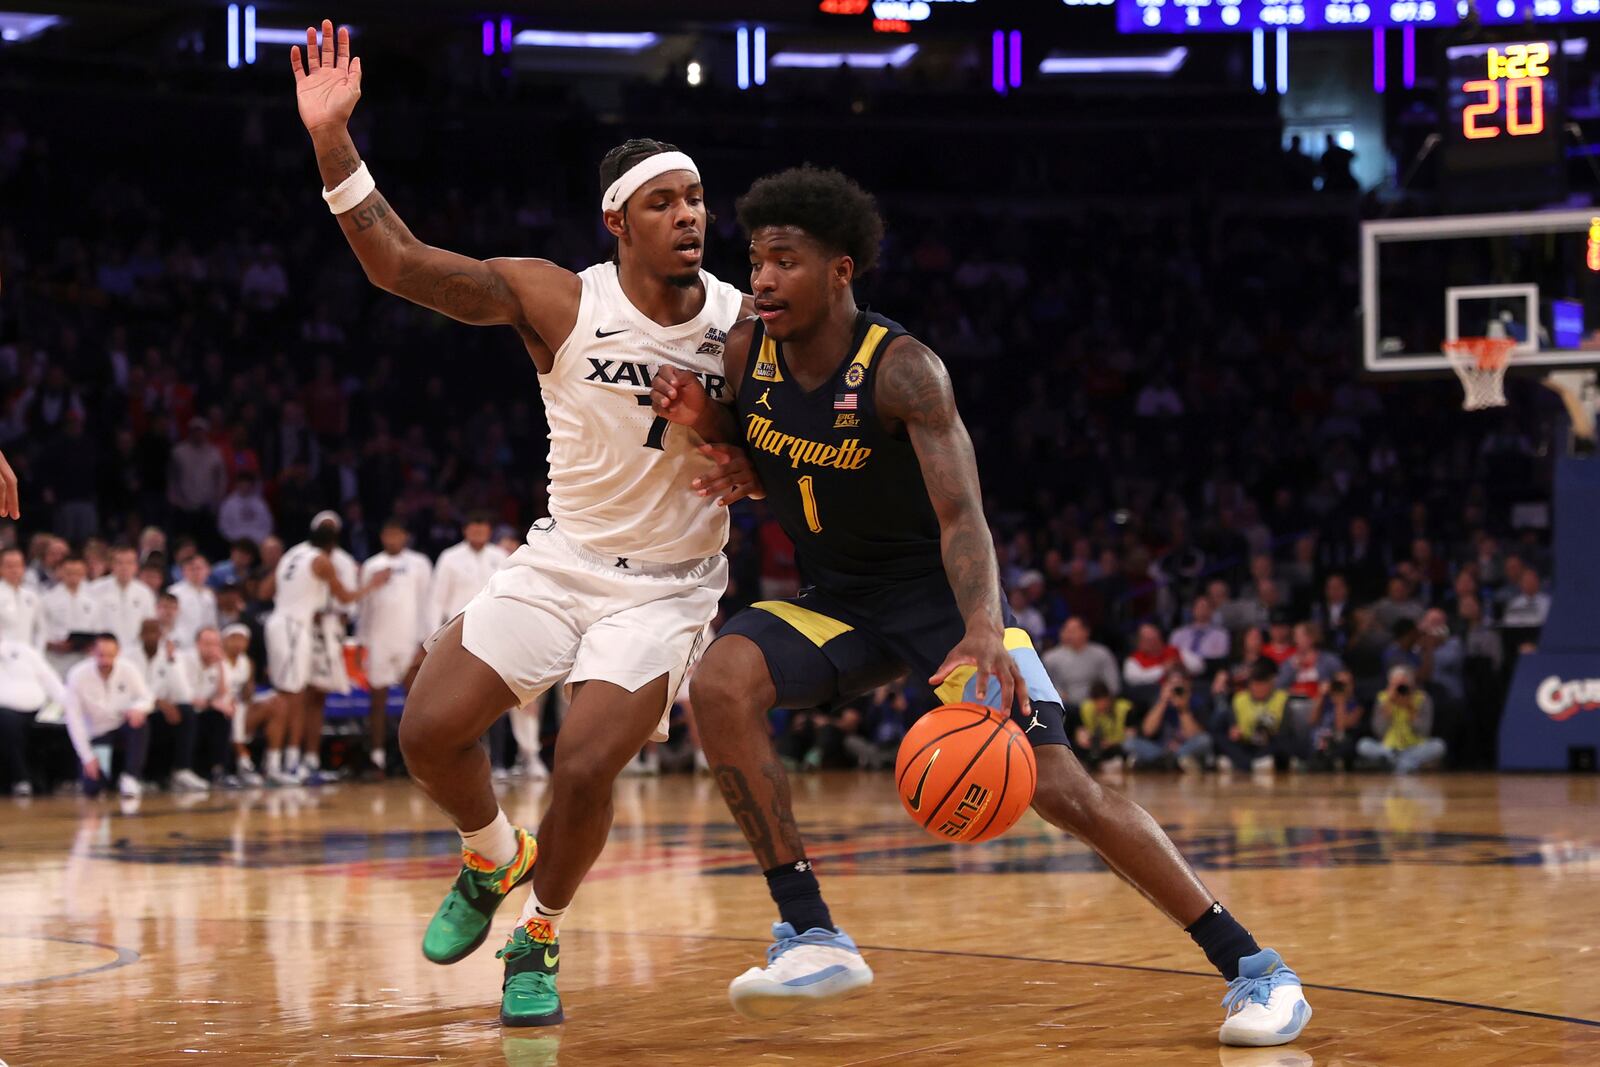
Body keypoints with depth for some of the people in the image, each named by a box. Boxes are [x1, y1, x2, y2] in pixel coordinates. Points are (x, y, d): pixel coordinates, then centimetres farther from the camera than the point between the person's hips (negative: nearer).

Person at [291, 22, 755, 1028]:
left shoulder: (745, 325, -9)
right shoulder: (557, 300, -11)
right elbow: (399, 262, -19)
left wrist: (726, 459, -22)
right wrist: (333, 140, -30)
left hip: (669, 587, -2)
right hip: (561, 560, 2)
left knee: (586, 768, -18)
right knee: (429, 730, -7)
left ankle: (540, 940, 10)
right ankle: (495, 859, 26)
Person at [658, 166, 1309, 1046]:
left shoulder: (904, 371, -24)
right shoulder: (746, 354, -7)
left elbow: (962, 517, -33)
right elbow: (744, 469, 11)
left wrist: (984, 634, -51)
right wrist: (696, 422, -13)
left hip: (938, 595, -5)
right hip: (834, 602, 5)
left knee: (1057, 784, -16)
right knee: (719, 685, -25)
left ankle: (1250, 964, -6)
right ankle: (809, 933, -19)